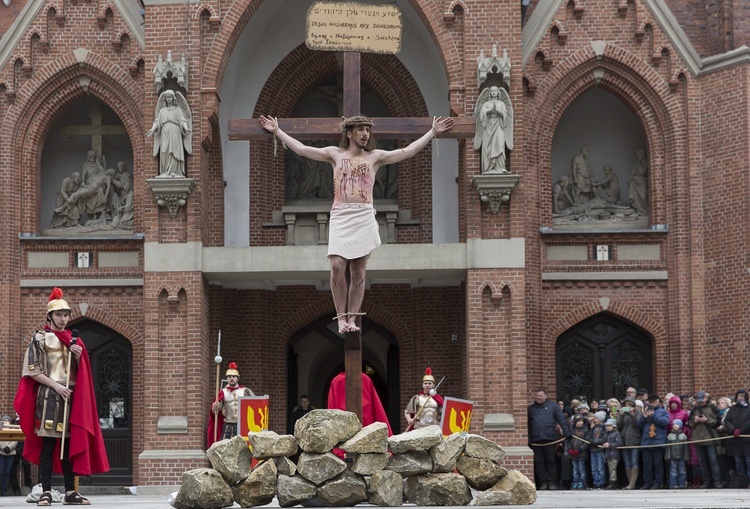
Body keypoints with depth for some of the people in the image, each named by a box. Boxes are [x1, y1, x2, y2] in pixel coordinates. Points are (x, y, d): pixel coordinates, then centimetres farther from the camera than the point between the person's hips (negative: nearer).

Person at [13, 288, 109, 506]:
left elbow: (80, 373, 18)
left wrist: (79, 357, -2)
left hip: (71, 397, 5)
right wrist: (55, 385, -14)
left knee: (70, 444, 4)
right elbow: (33, 371, -5)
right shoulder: (40, 338, 1)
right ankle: (46, 492, -6)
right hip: (48, 396, -5)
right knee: (47, 445, -7)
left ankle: (70, 492, 6)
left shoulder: (73, 340, 17)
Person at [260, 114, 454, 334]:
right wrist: (277, 131, 9)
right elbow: (301, 149, 11)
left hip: (364, 217, 1)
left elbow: (407, 151, 10)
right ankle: (341, 318, -6)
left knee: (358, 271, 1)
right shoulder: (335, 154, 11)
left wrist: (433, 132, 6)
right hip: (340, 216, -1)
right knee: (337, 266, -15)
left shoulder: (375, 156, 12)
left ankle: (352, 319, 5)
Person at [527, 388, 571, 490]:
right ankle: (543, 482, 7)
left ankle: (552, 482, 5)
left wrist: (567, 433, -8)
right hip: (536, 439, 2)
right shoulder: (531, 408, 14)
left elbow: (562, 420, 2)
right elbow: (528, 425, 13)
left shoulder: (553, 406, 7)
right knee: (539, 461, 2)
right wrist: (529, 440, 6)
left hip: (550, 439, -2)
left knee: (551, 461, 0)